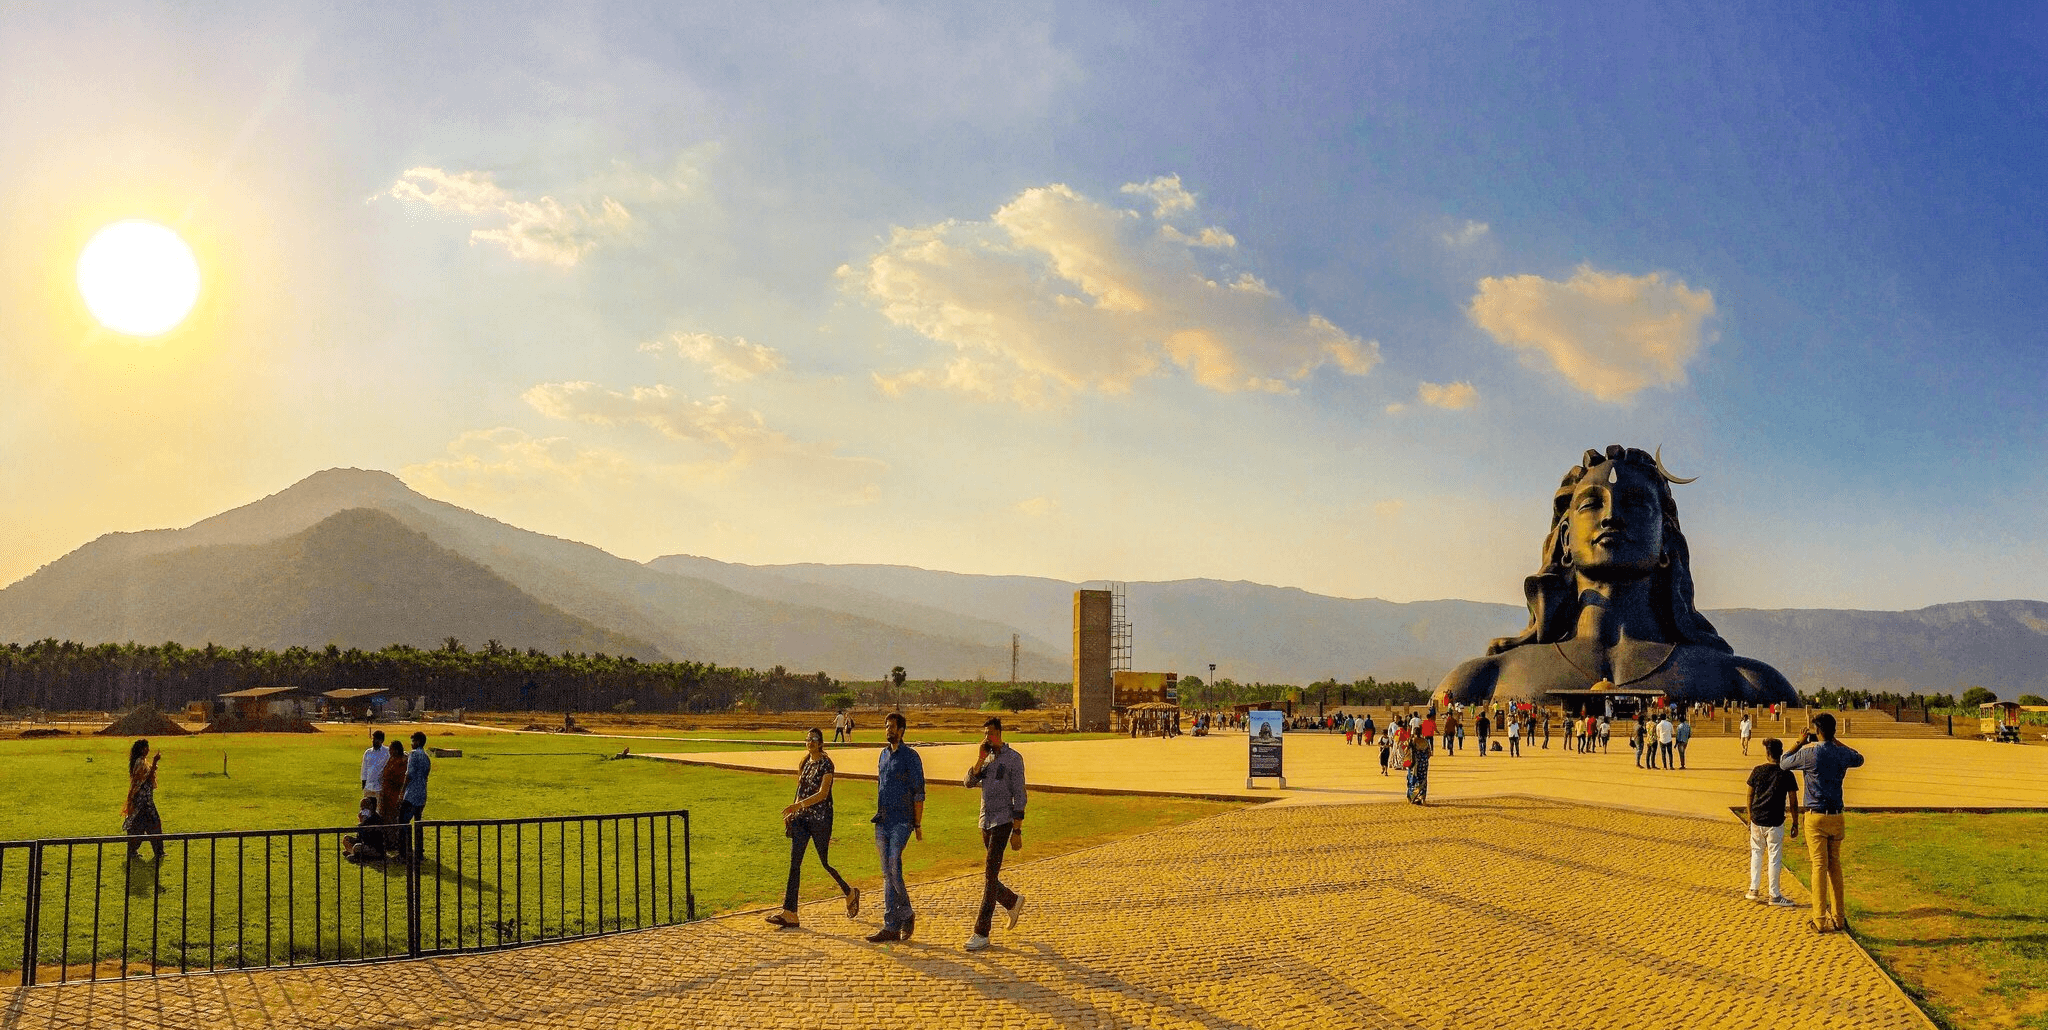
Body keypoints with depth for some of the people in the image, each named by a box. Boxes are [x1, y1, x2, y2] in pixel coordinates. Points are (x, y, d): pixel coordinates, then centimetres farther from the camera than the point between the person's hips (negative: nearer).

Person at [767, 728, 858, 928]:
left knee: (825, 862, 2)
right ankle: (789, 914, -3)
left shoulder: (826, 764, -10)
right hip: (802, 818, 7)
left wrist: (798, 805, -28)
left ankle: (850, 894, 27)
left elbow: (822, 794, -19)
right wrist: (792, 813, 11)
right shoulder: (805, 763, 12)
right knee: (794, 864, -1)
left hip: (820, 818, -7)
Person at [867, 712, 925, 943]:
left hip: (901, 822, -7)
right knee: (887, 873, 6)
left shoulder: (910, 756, -6)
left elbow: (918, 793, -8)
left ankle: (906, 914, 3)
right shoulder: (883, 755, 16)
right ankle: (892, 926, 8)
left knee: (893, 867, -16)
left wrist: (917, 824, -11)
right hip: (883, 822, 7)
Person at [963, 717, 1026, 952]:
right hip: (986, 822, 7)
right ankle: (1013, 902, 40)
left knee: (990, 875, -12)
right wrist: (981, 759, -9)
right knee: (988, 877, 12)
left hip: (1003, 821, -7)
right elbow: (969, 782, 1)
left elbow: (1019, 795, -9)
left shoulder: (1013, 758, -6)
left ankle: (981, 934, -12)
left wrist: (1017, 831, -13)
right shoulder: (986, 759, 14)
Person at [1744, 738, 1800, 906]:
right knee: (1774, 857, 4)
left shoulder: (1757, 771, 0)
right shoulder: (1786, 774, -7)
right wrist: (1795, 824, 4)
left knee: (1756, 853, 16)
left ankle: (1753, 890, 19)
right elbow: (1793, 803, -5)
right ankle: (1774, 895, 8)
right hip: (1775, 823, -3)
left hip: (1756, 821, 3)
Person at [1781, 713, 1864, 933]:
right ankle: (1838, 917, 18)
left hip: (1815, 817, -4)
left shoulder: (1809, 753, -12)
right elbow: (1859, 759, 26)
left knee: (1819, 866, -3)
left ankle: (1820, 921, -1)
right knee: (1835, 866, 13)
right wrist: (1836, 742, 24)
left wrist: (1800, 743, 13)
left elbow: (1784, 764, 4)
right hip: (1836, 816, 4)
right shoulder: (1843, 754, 1)